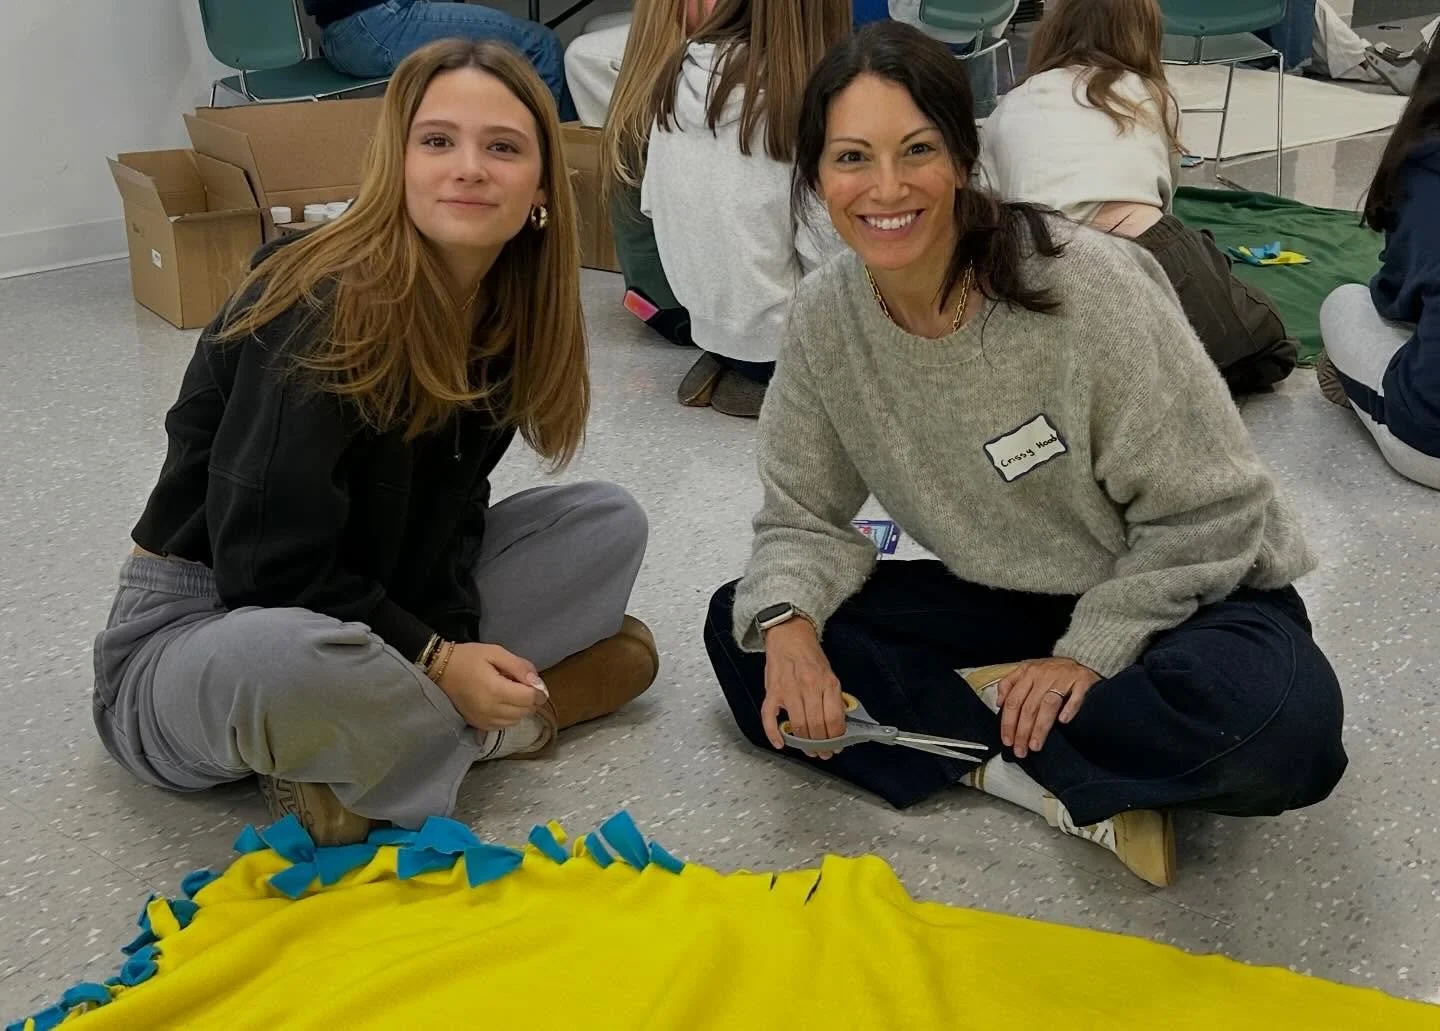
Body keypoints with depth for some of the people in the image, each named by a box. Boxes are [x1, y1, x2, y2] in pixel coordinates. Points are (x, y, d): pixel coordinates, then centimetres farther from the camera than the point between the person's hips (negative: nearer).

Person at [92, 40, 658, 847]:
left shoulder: (508, 309, -4)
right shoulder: (321, 314, -26)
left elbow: (447, 508, 1)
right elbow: (271, 567, -25)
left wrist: (456, 644, -16)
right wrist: (438, 662, -23)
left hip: (381, 605, 7)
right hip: (201, 626, -7)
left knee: (610, 522, 0)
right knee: (289, 660, -43)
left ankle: (417, 718, -13)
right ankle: (501, 727, -13)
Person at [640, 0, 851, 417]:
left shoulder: (681, 69, -2)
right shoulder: (804, 99, -22)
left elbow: (651, 205, 5)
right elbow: (821, 249, -20)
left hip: (698, 309, 7)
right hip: (769, 333, -7)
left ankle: (723, 362, 10)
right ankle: (768, 376, 3)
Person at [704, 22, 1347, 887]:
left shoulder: (1089, 287, -25)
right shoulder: (825, 318, -11)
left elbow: (1208, 516, -17)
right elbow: (805, 516, -2)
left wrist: (1089, 653, -22)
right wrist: (788, 620, -22)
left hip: (1183, 596, -5)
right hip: (1005, 601, 5)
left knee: (1278, 725, -38)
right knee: (741, 630, -11)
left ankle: (975, 723, -14)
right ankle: (1080, 790, -17)